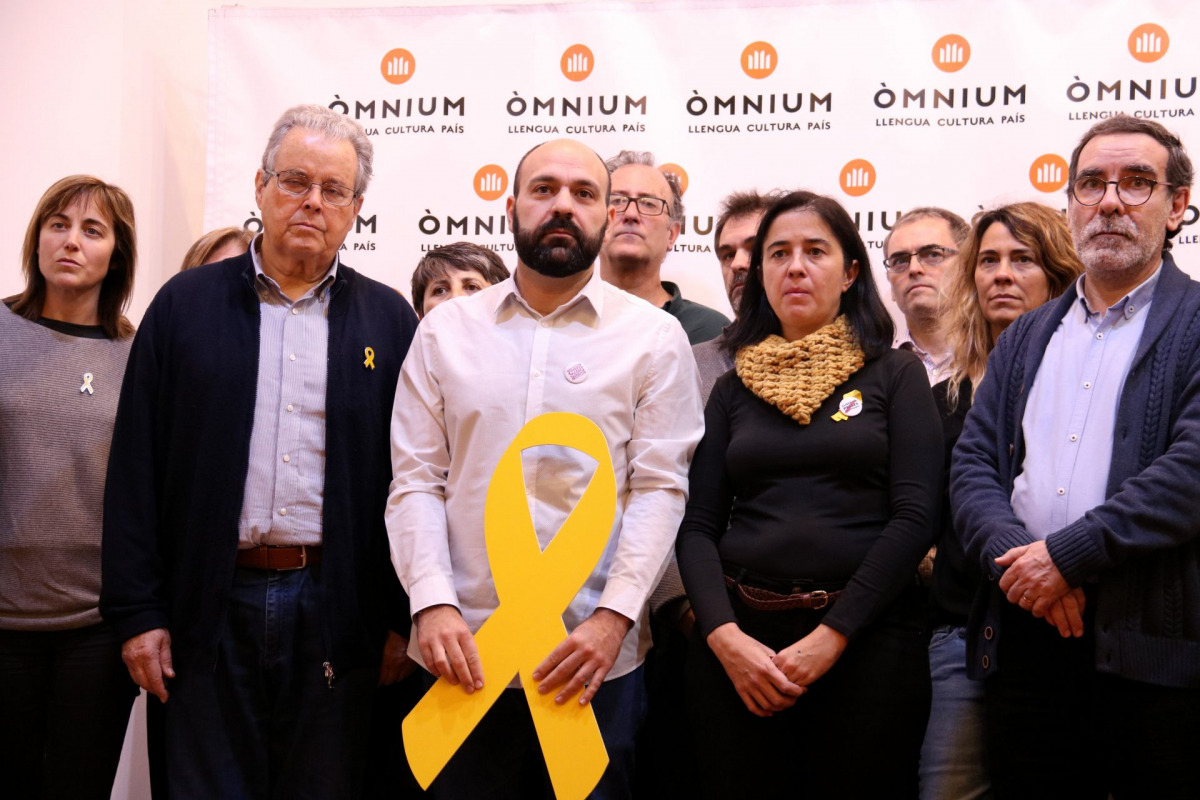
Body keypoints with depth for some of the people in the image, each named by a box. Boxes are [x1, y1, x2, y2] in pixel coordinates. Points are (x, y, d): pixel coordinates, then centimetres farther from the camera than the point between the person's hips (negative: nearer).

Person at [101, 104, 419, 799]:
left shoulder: (389, 320, 7)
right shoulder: (185, 304, 6)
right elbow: (137, 467, 3)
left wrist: (403, 618, 1)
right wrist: (137, 610, -2)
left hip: (337, 608, 0)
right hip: (212, 604, 0)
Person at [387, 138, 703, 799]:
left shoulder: (654, 336, 3)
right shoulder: (445, 330, 9)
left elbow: (660, 490, -3)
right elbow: (415, 481, 4)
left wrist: (612, 617, -14)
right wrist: (433, 603, -9)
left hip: (596, 656, -1)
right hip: (464, 652, 2)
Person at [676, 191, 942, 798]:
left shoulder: (896, 376, 5)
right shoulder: (733, 389, 11)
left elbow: (914, 516, -5)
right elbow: (698, 527, 5)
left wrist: (830, 637, -13)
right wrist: (724, 635, -12)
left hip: (865, 636, -2)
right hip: (737, 635, 2)